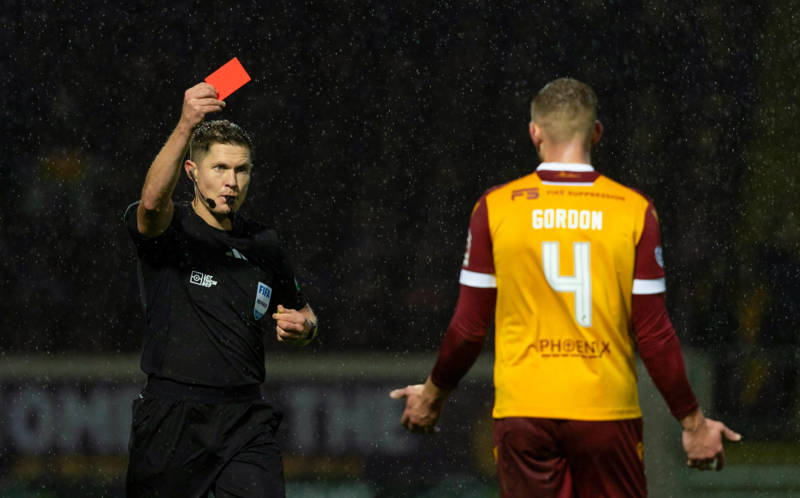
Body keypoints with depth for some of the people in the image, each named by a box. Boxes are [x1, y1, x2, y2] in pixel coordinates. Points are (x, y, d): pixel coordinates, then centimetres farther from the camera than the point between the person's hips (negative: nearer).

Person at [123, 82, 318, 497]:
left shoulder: (263, 245, 13)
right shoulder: (168, 229, -3)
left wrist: (301, 327, 2)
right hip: (171, 417, -3)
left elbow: (302, 315, 28)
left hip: (246, 420, 3)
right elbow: (152, 201, -29)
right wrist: (186, 126, -43)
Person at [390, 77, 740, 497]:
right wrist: (692, 421, 8)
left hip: (522, 415, 1)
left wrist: (433, 394, 20)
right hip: (607, 412, -1)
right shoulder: (634, 210, -2)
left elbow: (468, 327, 3)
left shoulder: (495, 207, 0)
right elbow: (654, 334, -2)